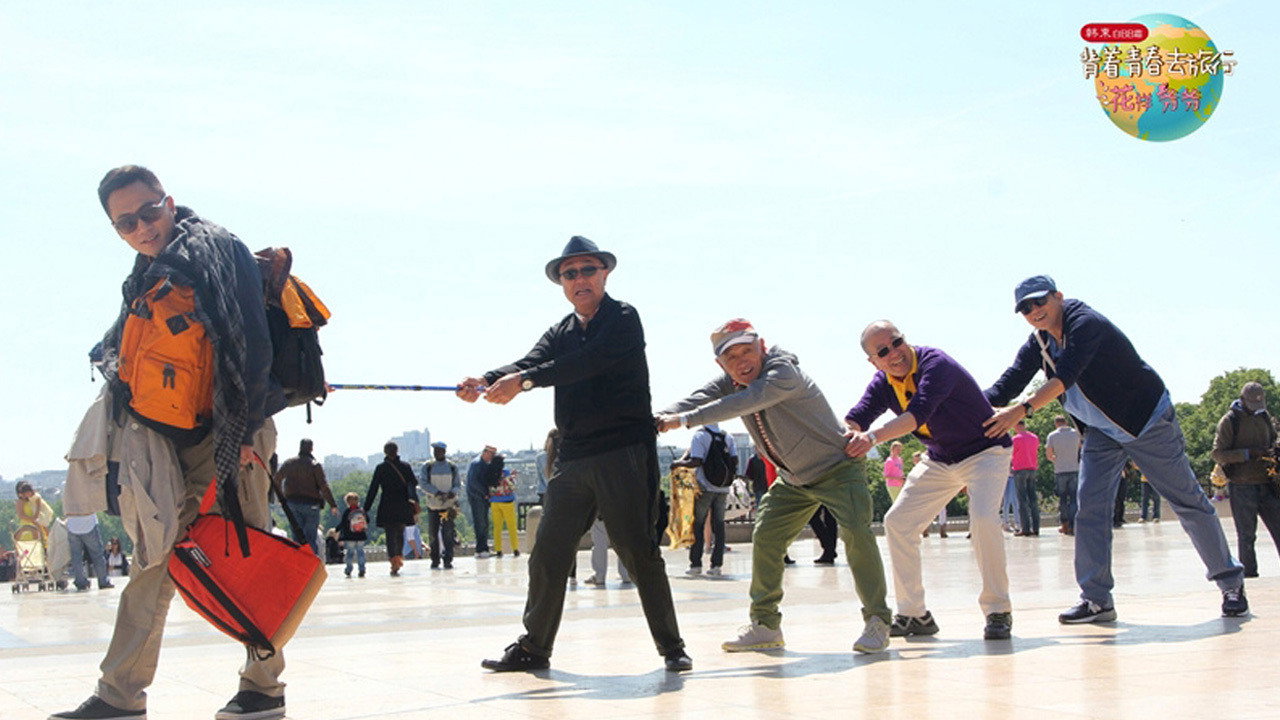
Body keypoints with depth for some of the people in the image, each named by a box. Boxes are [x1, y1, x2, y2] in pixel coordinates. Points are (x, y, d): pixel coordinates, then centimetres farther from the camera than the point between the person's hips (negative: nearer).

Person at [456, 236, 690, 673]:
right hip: (572, 459, 6)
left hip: (623, 453, -6)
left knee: (639, 552, -6)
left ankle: (672, 647, 6)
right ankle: (533, 648, 16)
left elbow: (589, 360, -19)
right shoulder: (560, 333, 16)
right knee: (547, 556, 5)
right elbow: (530, 363, -1)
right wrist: (485, 382, -22)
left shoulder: (623, 318, -2)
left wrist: (523, 380, -29)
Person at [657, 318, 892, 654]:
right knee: (765, 538, 2)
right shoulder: (729, 382, -6)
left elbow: (746, 402, -44)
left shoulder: (783, 370, -29)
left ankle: (877, 621, -12)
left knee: (856, 533, -23)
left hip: (839, 468, -7)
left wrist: (685, 420, -49)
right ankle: (764, 624, 13)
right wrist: (659, 418, -42)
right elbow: (697, 399, -21)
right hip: (794, 479, 7)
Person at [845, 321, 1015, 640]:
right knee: (897, 523, 0)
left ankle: (998, 611, -11)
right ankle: (914, 614, 10)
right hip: (939, 461, 7)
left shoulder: (935, 364, -29)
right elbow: (855, 418, -19)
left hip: (985, 451, -7)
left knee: (983, 519, -28)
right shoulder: (882, 383, -6)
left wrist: (874, 436, -57)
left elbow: (918, 413, -43)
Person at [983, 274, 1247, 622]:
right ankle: (1097, 600, -3)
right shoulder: (1037, 345, -1)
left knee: (1188, 502, 1)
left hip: (1149, 422, -7)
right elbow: (1008, 384, -7)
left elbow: (1065, 375, -37)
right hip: (1101, 433, 7)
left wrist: (1021, 410, -46)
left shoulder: (1085, 323, -24)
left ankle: (1231, 582, 15)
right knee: (1090, 508, -6)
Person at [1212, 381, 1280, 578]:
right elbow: (1218, 454, -9)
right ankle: (1249, 570, 8)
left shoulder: (1264, 416, 14)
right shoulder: (1229, 421, -4)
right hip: (1242, 486, -5)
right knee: (1247, 534, -1)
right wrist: (1248, 453, -19)